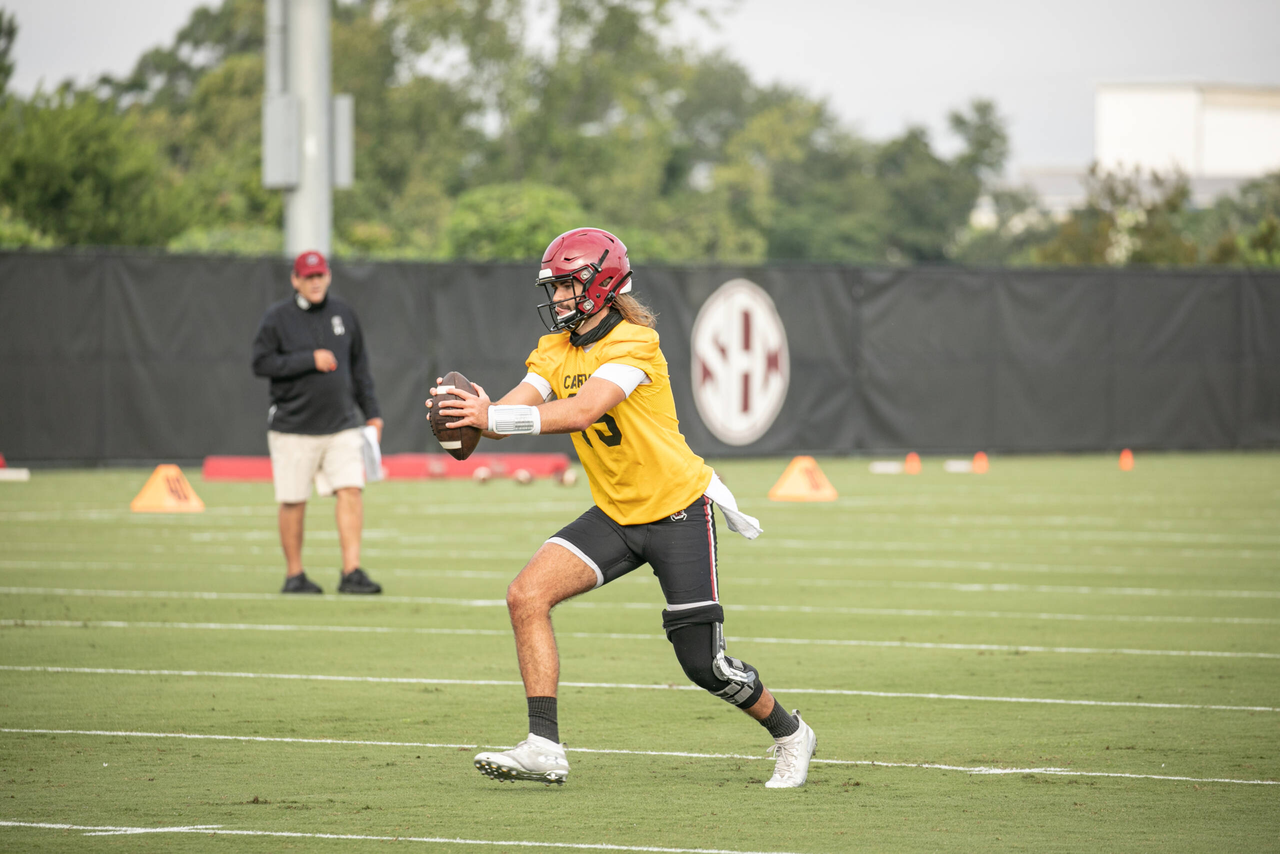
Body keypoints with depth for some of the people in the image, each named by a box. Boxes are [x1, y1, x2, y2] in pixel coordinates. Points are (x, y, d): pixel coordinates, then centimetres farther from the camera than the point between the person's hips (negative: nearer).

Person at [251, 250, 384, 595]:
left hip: (341, 425, 3)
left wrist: (371, 411, 13)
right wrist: (310, 360, -18)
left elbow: (359, 365, 17)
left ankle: (351, 571, -12)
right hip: (293, 427, -3)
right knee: (293, 502, 1)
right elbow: (262, 363, -12)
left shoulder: (343, 314, 10)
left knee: (351, 490, -11)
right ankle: (294, 574, 14)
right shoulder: (277, 318, -3)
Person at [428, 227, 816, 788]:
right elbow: (508, 413, -8)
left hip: (678, 512, -7)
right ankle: (544, 747, -12)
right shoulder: (556, 350, 4)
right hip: (614, 515, 7)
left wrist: (493, 416, -39)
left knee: (704, 666, -4)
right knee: (527, 596, -14)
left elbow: (581, 411, -34)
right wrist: (468, 413, -30)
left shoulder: (634, 342, -20)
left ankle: (789, 734, 23)